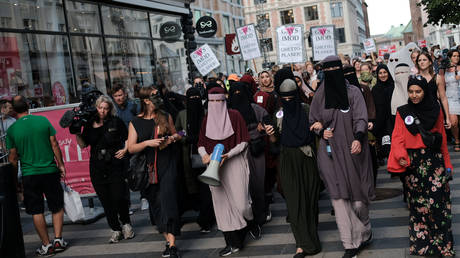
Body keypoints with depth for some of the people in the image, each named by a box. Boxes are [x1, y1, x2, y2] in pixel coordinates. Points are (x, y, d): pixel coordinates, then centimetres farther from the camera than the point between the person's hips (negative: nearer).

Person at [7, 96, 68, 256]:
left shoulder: (12, 130, -4)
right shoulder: (43, 120, -3)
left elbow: (13, 157, -1)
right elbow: (54, 145, -1)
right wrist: (61, 165, 8)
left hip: (29, 175, 0)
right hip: (50, 171, 1)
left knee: (36, 212, 8)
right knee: (57, 207, 14)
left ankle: (46, 245, 11)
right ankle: (58, 239, 7)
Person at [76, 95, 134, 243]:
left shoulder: (116, 122, 3)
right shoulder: (90, 124, 8)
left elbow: (128, 138, 11)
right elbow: (83, 144, 9)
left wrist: (125, 150, -5)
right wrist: (77, 133, -6)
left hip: (115, 166, -2)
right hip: (97, 168, 3)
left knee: (118, 197, -7)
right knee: (105, 201, 4)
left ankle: (126, 224, 18)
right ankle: (116, 230, 17)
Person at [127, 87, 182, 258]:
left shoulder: (166, 117, 8)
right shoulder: (135, 123, 4)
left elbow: (175, 134, 23)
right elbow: (131, 148, 0)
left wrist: (173, 138, 0)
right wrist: (147, 143, -16)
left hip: (167, 166, -1)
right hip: (148, 168, 1)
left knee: (168, 201, -12)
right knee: (155, 205, 6)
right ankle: (168, 241, 20)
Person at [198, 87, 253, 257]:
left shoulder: (234, 116, -2)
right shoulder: (207, 120, 10)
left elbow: (243, 142, -3)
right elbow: (201, 144, 11)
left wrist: (228, 155, -16)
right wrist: (204, 155, -11)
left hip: (234, 164, -3)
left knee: (240, 202, -8)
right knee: (222, 203, 3)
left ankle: (251, 223, 25)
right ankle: (232, 243, 11)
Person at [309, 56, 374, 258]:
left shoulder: (353, 92, 0)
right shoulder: (319, 96, 7)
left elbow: (361, 119, -8)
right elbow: (313, 122, 16)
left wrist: (358, 139, -26)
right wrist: (322, 131, -5)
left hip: (353, 150, -1)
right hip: (331, 152, 2)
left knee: (358, 197, 3)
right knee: (339, 196, -3)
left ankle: (364, 231, 31)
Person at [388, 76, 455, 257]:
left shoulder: (435, 110, 8)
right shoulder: (403, 112, 6)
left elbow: (442, 138, 12)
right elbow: (398, 138, 1)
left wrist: (447, 163, 11)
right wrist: (401, 156, -17)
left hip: (434, 160, 0)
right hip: (413, 163, 0)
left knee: (437, 201, -7)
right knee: (418, 204, 2)